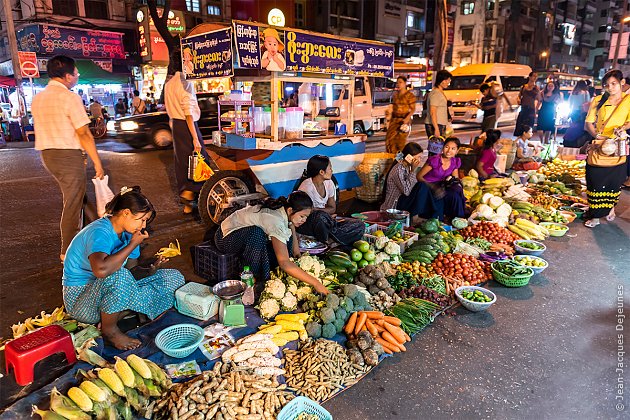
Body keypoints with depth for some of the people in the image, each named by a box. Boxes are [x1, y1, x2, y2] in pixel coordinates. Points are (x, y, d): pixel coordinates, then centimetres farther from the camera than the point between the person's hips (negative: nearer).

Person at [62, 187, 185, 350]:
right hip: (80, 298, -8)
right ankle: (110, 330, -12)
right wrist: (133, 245, -32)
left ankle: (113, 317, -5)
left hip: (109, 289, 8)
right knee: (119, 276, -40)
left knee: (174, 278, -1)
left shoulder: (128, 233, 0)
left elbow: (132, 269, 4)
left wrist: (151, 269, -18)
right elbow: (101, 270, -44)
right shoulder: (99, 232, -25)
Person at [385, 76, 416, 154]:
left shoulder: (409, 95, -4)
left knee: (401, 141, -4)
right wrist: (390, 120, 16)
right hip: (394, 120, 6)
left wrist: (407, 118, -27)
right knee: (389, 139, -1)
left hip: (404, 120, -6)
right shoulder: (395, 94, 15)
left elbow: (413, 109, -10)